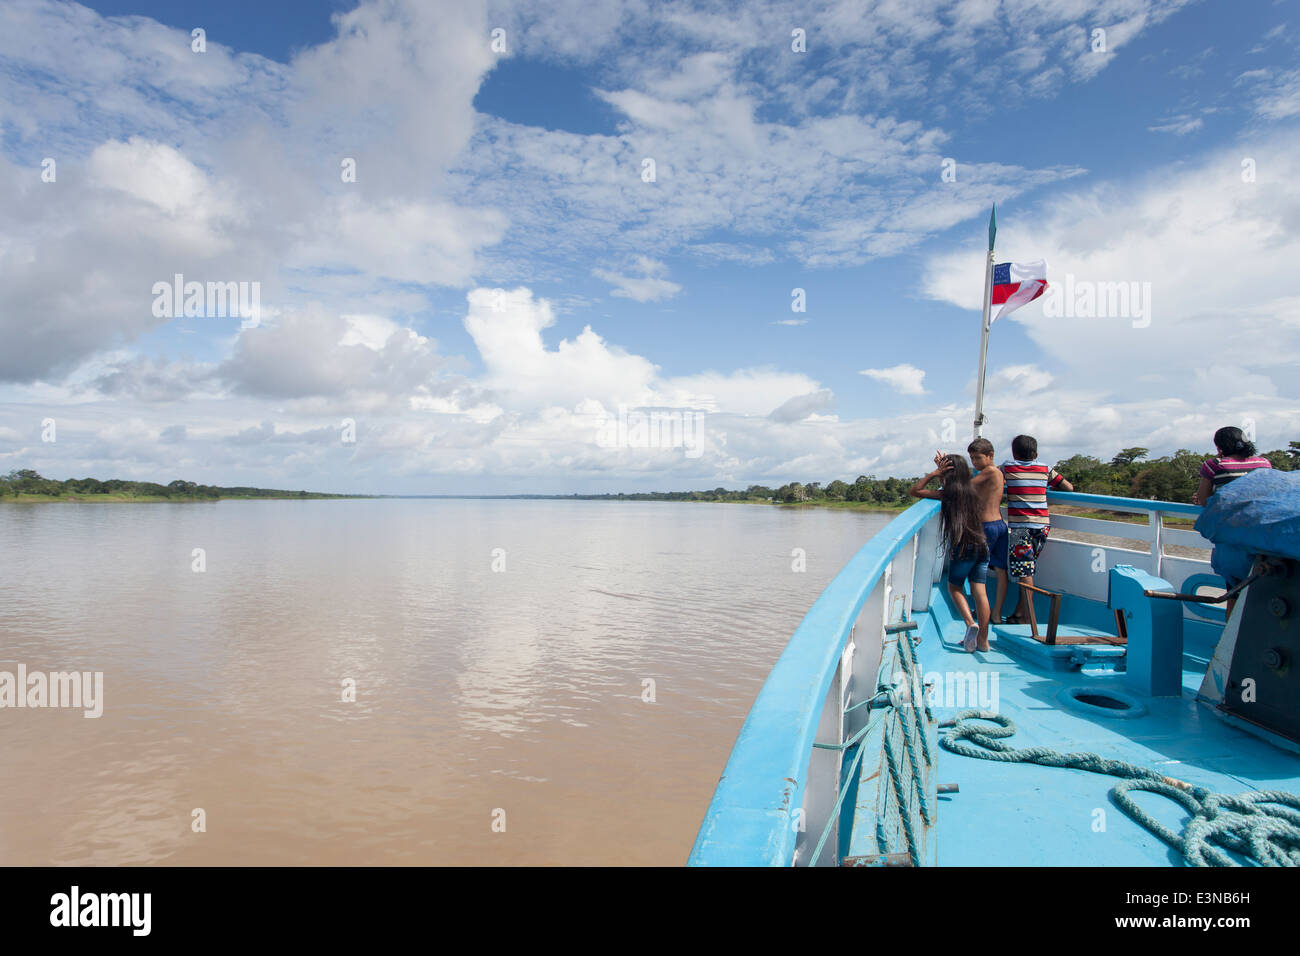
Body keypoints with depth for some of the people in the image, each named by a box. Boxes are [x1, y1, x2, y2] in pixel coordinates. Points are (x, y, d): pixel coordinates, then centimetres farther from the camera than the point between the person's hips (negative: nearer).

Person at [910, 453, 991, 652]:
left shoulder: (947, 493, -6)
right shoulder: (971, 491, 10)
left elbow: (915, 490, 0)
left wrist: (934, 473, 0)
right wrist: (941, 472, 29)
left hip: (962, 548, -5)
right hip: (981, 546, 5)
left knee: (954, 587, 12)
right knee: (979, 592, 6)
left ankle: (970, 623, -8)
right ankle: (983, 639, 9)